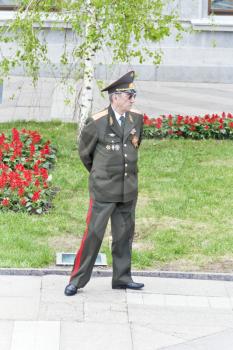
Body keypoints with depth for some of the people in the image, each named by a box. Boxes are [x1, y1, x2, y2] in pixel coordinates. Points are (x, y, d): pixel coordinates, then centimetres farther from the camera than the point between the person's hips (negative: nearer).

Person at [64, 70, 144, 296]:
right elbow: (84, 152, 5)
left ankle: (122, 278, 23)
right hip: (103, 190, -5)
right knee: (94, 233, -5)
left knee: (124, 234, 12)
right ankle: (77, 279, 3)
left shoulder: (137, 118, 3)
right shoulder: (97, 122, -11)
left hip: (128, 190, 5)